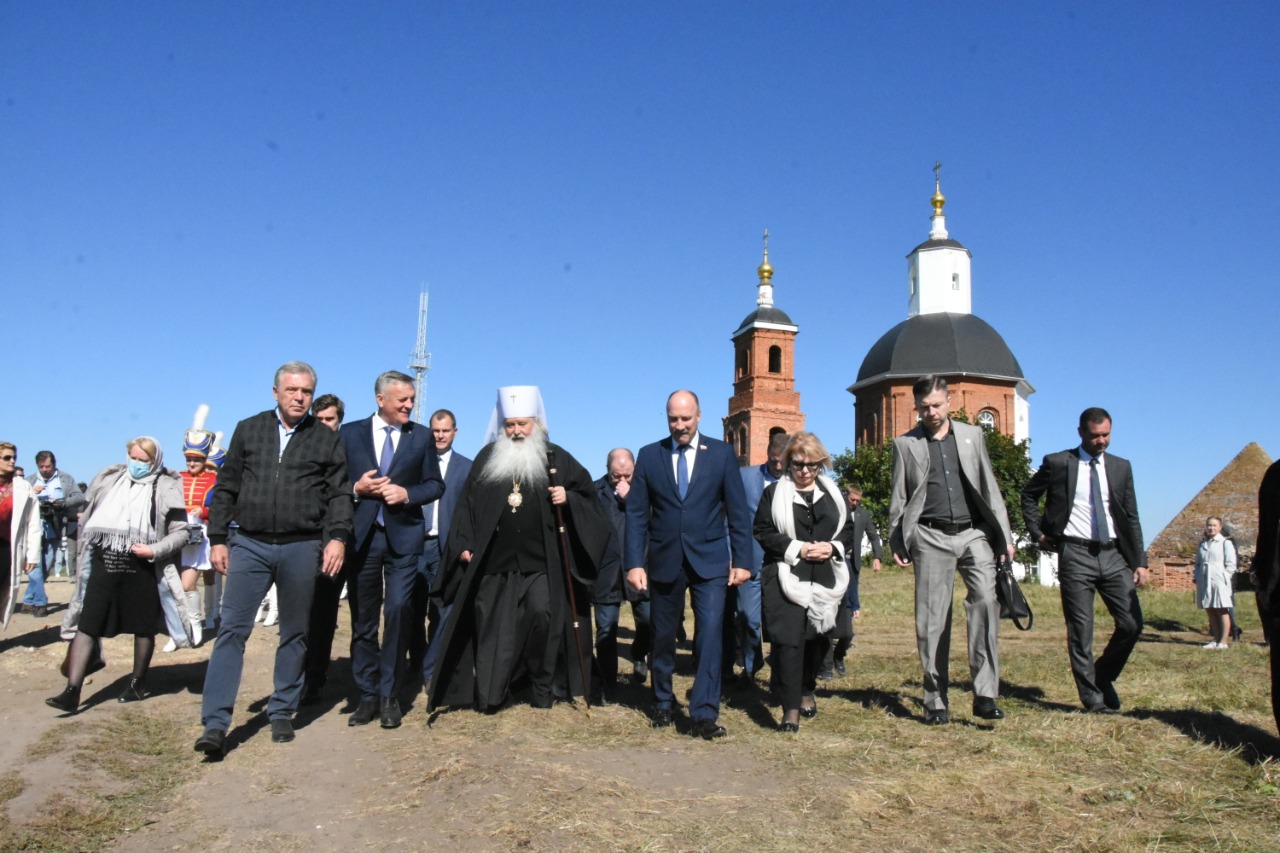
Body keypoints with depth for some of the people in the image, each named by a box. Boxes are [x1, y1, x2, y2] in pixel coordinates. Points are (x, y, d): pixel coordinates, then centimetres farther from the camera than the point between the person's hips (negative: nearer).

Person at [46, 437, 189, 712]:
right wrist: (86, 551, 13)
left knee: (143, 627, 9)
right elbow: (90, 515, 18)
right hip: (105, 564, 3)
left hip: (141, 568, -3)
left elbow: (180, 532, -4)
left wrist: (154, 550, -16)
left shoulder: (165, 488, -3)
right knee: (86, 625, -3)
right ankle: (72, 691, -1)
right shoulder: (110, 480, 9)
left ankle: (138, 682, 26)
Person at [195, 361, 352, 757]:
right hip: (250, 545, 1)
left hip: (302, 548, 0)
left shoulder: (327, 439, 5)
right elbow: (226, 488, 10)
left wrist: (337, 537, -11)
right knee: (232, 630, -4)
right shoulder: (248, 430, 9)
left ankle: (282, 713, 21)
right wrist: (217, 539, 5)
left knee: (295, 633, 8)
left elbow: (339, 494, 2)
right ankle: (215, 724, 0)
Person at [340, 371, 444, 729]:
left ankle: (389, 696, 5)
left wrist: (407, 494, -11)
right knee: (363, 620, 8)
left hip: (403, 537, -1)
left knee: (398, 614, -8)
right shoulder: (350, 432, 6)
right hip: (361, 536, 1)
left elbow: (435, 485, 6)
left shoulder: (422, 436, 6)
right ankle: (368, 696, 20)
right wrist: (356, 489, -13)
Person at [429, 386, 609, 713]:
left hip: (540, 562, -2)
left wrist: (568, 498, -13)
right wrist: (463, 545, 2)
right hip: (494, 562, 2)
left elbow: (587, 492, 8)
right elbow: (467, 503, 9)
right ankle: (490, 692, 20)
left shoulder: (555, 457, 4)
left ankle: (543, 686, 6)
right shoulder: (487, 457, 8)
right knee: (492, 629, 5)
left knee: (543, 614, -14)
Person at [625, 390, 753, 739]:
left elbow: (737, 510, 2)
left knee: (710, 633, -9)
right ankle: (663, 704, 32)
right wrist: (635, 562, -6)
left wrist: (742, 560, -2)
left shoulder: (721, 453, 1)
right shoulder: (649, 455, 3)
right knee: (662, 637, 12)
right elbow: (636, 513, 1)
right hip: (664, 561, 2)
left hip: (709, 560, -1)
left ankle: (704, 714, 0)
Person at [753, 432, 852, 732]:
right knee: (788, 639, -10)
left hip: (826, 580, 4)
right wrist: (797, 549, -14)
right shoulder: (774, 493, 1)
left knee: (819, 637, 12)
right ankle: (791, 708, -6)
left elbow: (848, 530, 14)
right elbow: (762, 533, -4)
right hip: (786, 578, -4)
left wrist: (833, 547, -6)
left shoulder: (833, 494, 12)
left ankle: (807, 689, 36)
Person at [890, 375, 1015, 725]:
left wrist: (1004, 535, 7)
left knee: (986, 598, -20)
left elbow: (989, 487, 13)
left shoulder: (972, 435, 13)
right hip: (931, 538, -1)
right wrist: (897, 542, 2)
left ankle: (985, 693, -14)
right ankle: (936, 700, 12)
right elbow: (899, 498, 9)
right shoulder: (906, 444, 8)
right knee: (932, 620, 1)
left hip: (973, 533, 1)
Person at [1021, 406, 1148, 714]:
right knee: (1081, 631, 0)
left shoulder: (1121, 467, 11)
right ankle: (1094, 699, 11)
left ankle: (1103, 677, 23)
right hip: (1076, 556, -3)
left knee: (1132, 624, -2)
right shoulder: (1057, 463, 1)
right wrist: (1038, 532, 5)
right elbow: (1028, 495, 14)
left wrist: (1140, 561, 5)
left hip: (1114, 555, 3)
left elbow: (1131, 517, 11)